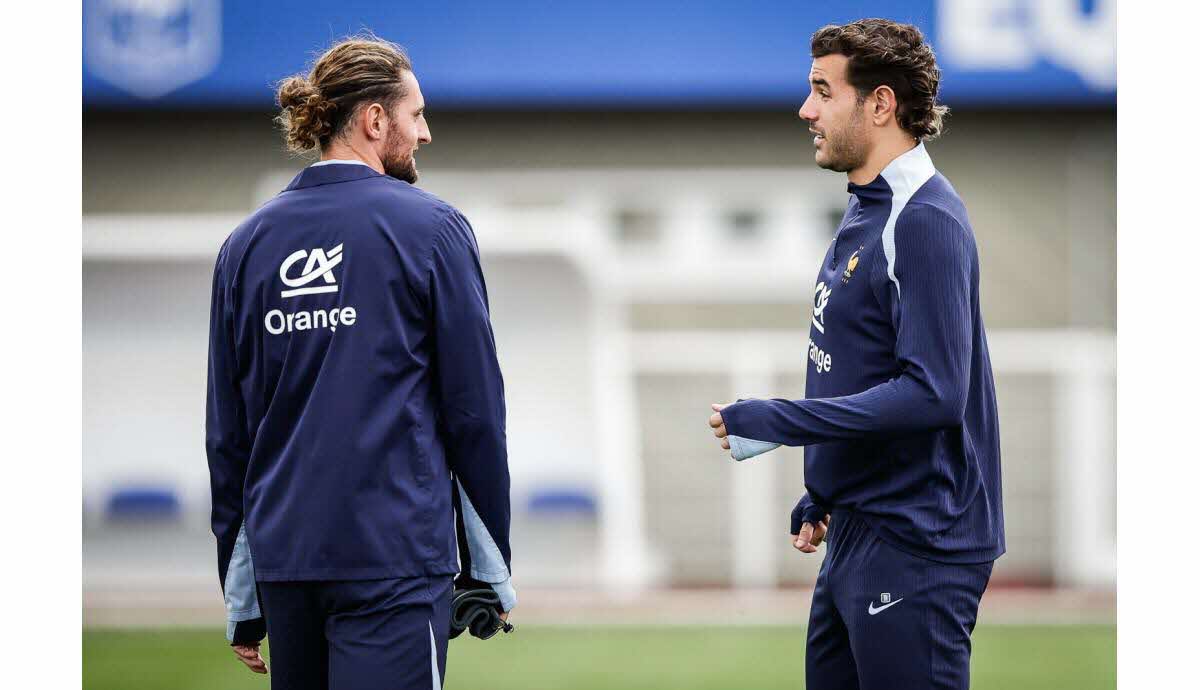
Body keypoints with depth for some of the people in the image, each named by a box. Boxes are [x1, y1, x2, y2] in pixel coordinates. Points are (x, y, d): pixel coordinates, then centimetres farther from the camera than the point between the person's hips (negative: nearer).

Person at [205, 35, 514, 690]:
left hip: (281, 556, 5)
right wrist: (492, 566, 6)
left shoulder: (246, 244, 8)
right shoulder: (431, 228, -3)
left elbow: (226, 433, 10)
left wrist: (240, 599, 15)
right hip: (395, 554, -5)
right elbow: (474, 407, -4)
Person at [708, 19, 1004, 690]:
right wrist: (822, 496, 20)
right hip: (857, 533, 10)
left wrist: (776, 422, -22)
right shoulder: (865, 212, 14)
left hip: (915, 550, -10)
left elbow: (932, 392, -25)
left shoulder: (926, 223, -18)